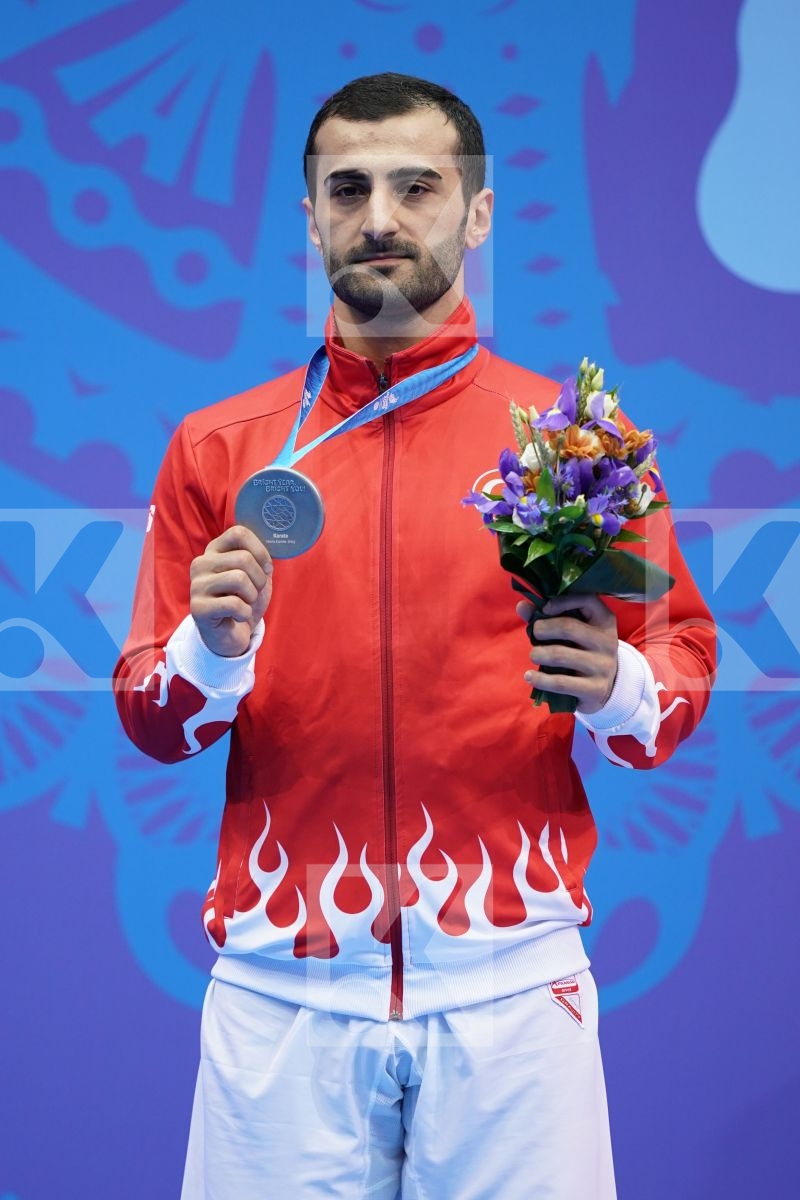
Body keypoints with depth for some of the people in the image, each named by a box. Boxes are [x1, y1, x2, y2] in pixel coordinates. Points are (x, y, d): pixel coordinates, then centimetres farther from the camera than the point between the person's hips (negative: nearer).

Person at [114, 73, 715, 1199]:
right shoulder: (217, 449, 7)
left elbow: (684, 664, 8)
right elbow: (148, 719, 9)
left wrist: (617, 688, -14)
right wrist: (211, 654, -12)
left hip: (510, 979, 0)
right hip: (283, 988, 1)